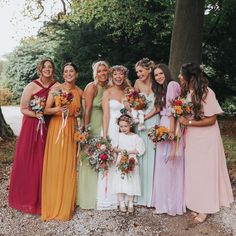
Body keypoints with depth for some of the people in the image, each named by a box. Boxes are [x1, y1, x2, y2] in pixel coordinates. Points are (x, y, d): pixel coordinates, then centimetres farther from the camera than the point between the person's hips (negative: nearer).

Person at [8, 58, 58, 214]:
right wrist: (36, 114, -19)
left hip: (49, 128, 2)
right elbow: (23, 109, -2)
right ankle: (27, 197, 20)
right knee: (28, 161, 2)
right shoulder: (32, 86, -4)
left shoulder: (57, 86, 2)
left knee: (46, 161, 5)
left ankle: (42, 198, 21)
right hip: (32, 127, -2)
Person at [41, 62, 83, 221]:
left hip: (72, 129, 3)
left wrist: (78, 112, 6)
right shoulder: (56, 89, -2)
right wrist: (58, 109, -20)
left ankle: (66, 205, 18)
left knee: (69, 165, 3)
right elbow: (46, 110, -4)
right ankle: (52, 205, 12)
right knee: (55, 165, -3)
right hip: (56, 128, -2)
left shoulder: (79, 92, 8)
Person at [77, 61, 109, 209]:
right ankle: (87, 197, 15)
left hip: (102, 126, 7)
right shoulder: (91, 87, -11)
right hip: (91, 125, -6)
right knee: (89, 159, 0)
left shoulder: (107, 88, 9)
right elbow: (87, 110, -14)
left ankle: (97, 195, 27)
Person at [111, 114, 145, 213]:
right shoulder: (119, 136, 3)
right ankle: (121, 203, 14)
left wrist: (129, 151, -15)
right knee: (120, 182, 0)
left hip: (132, 162, -1)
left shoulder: (136, 137, -2)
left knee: (131, 182, 2)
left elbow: (140, 150, -6)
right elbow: (114, 147, 5)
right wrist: (119, 150, -14)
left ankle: (130, 203, 17)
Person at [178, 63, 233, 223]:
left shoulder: (206, 93, -19)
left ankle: (205, 208, 21)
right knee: (193, 170, 13)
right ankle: (197, 204, 29)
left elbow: (211, 120, -17)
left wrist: (189, 122, -18)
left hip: (206, 137, -6)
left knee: (205, 170, 5)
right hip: (191, 137, 7)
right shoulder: (186, 92, 1)